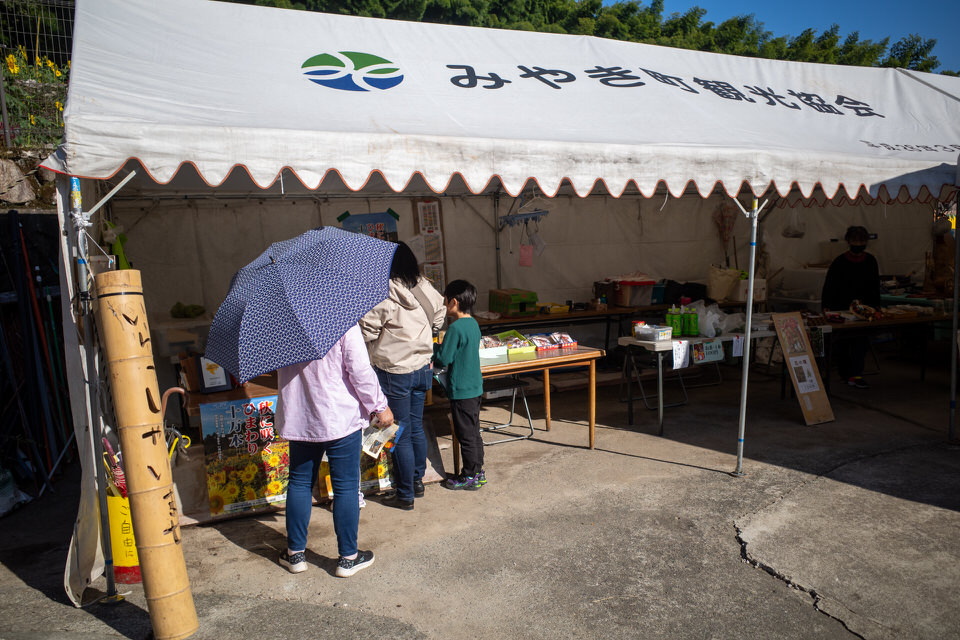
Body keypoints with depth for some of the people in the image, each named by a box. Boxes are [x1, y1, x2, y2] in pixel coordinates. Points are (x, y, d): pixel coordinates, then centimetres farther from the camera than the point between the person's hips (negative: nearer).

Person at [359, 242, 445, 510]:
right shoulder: (424, 287, 1)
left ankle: (405, 495, 15)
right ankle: (417, 482, 33)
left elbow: (367, 328, -16)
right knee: (416, 427, 19)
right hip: (422, 368, 7)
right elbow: (439, 316, 16)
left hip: (395, 372, -7)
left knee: (400, 434, 4)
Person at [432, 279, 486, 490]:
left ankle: (470, 477, 13)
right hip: (475, 386, 9)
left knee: (466, 435, 3)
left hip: (461, 390, -9)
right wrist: (442, 345, 12)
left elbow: (443, 359, -18)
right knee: (474, 432, 17)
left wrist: (433, 346, -1)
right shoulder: (473, 324, 7)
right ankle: (478, 471, 27)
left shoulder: (456, 328, -20)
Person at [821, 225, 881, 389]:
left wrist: (876, 306, 16)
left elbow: (875, 286, 17)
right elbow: (829, 286, -3)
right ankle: (845, 374, 20)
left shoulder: (870, 261, 8)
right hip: (841, 308, -2)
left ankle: (855, 375, -10)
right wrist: (826, 306, -9)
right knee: (841, 343, 5)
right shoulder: (839, 262, -5)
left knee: (861, 341, -9)